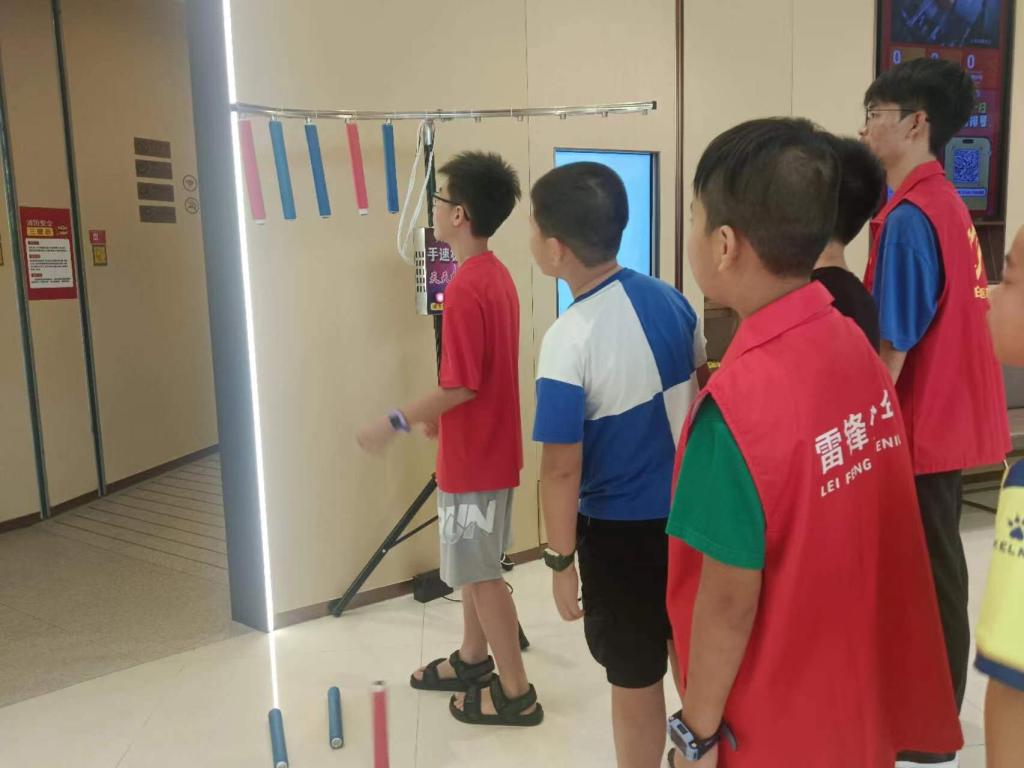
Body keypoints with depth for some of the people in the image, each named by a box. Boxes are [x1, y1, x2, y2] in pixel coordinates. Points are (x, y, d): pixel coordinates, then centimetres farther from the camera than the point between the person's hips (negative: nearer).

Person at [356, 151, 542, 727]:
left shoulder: (465, 289, -23)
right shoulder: (497, 275, 7)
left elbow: (462, 385, -24)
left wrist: (397, 423, -14)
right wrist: (435, 414, 22)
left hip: (474, 455, -9)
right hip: (489, 445, 9)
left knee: (480, 573, 4)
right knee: (474, 566, 21)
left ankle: (516, 693, 16)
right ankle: (473, 660, 37)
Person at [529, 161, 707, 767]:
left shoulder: (570, 340, -24)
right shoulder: (670, 298, -3)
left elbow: (563, 469, -20)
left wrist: (561, 560, -8)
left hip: (620, 530, -7)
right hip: (688, 507, 7)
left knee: (635, 680, 14)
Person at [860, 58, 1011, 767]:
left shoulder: (910, 214, -19)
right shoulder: (947, 202, 11)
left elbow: (893, 343, -20)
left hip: (922, 425, -9)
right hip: (951, 418, 9)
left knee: (924, 581, 3)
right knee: (936, 573, 19)